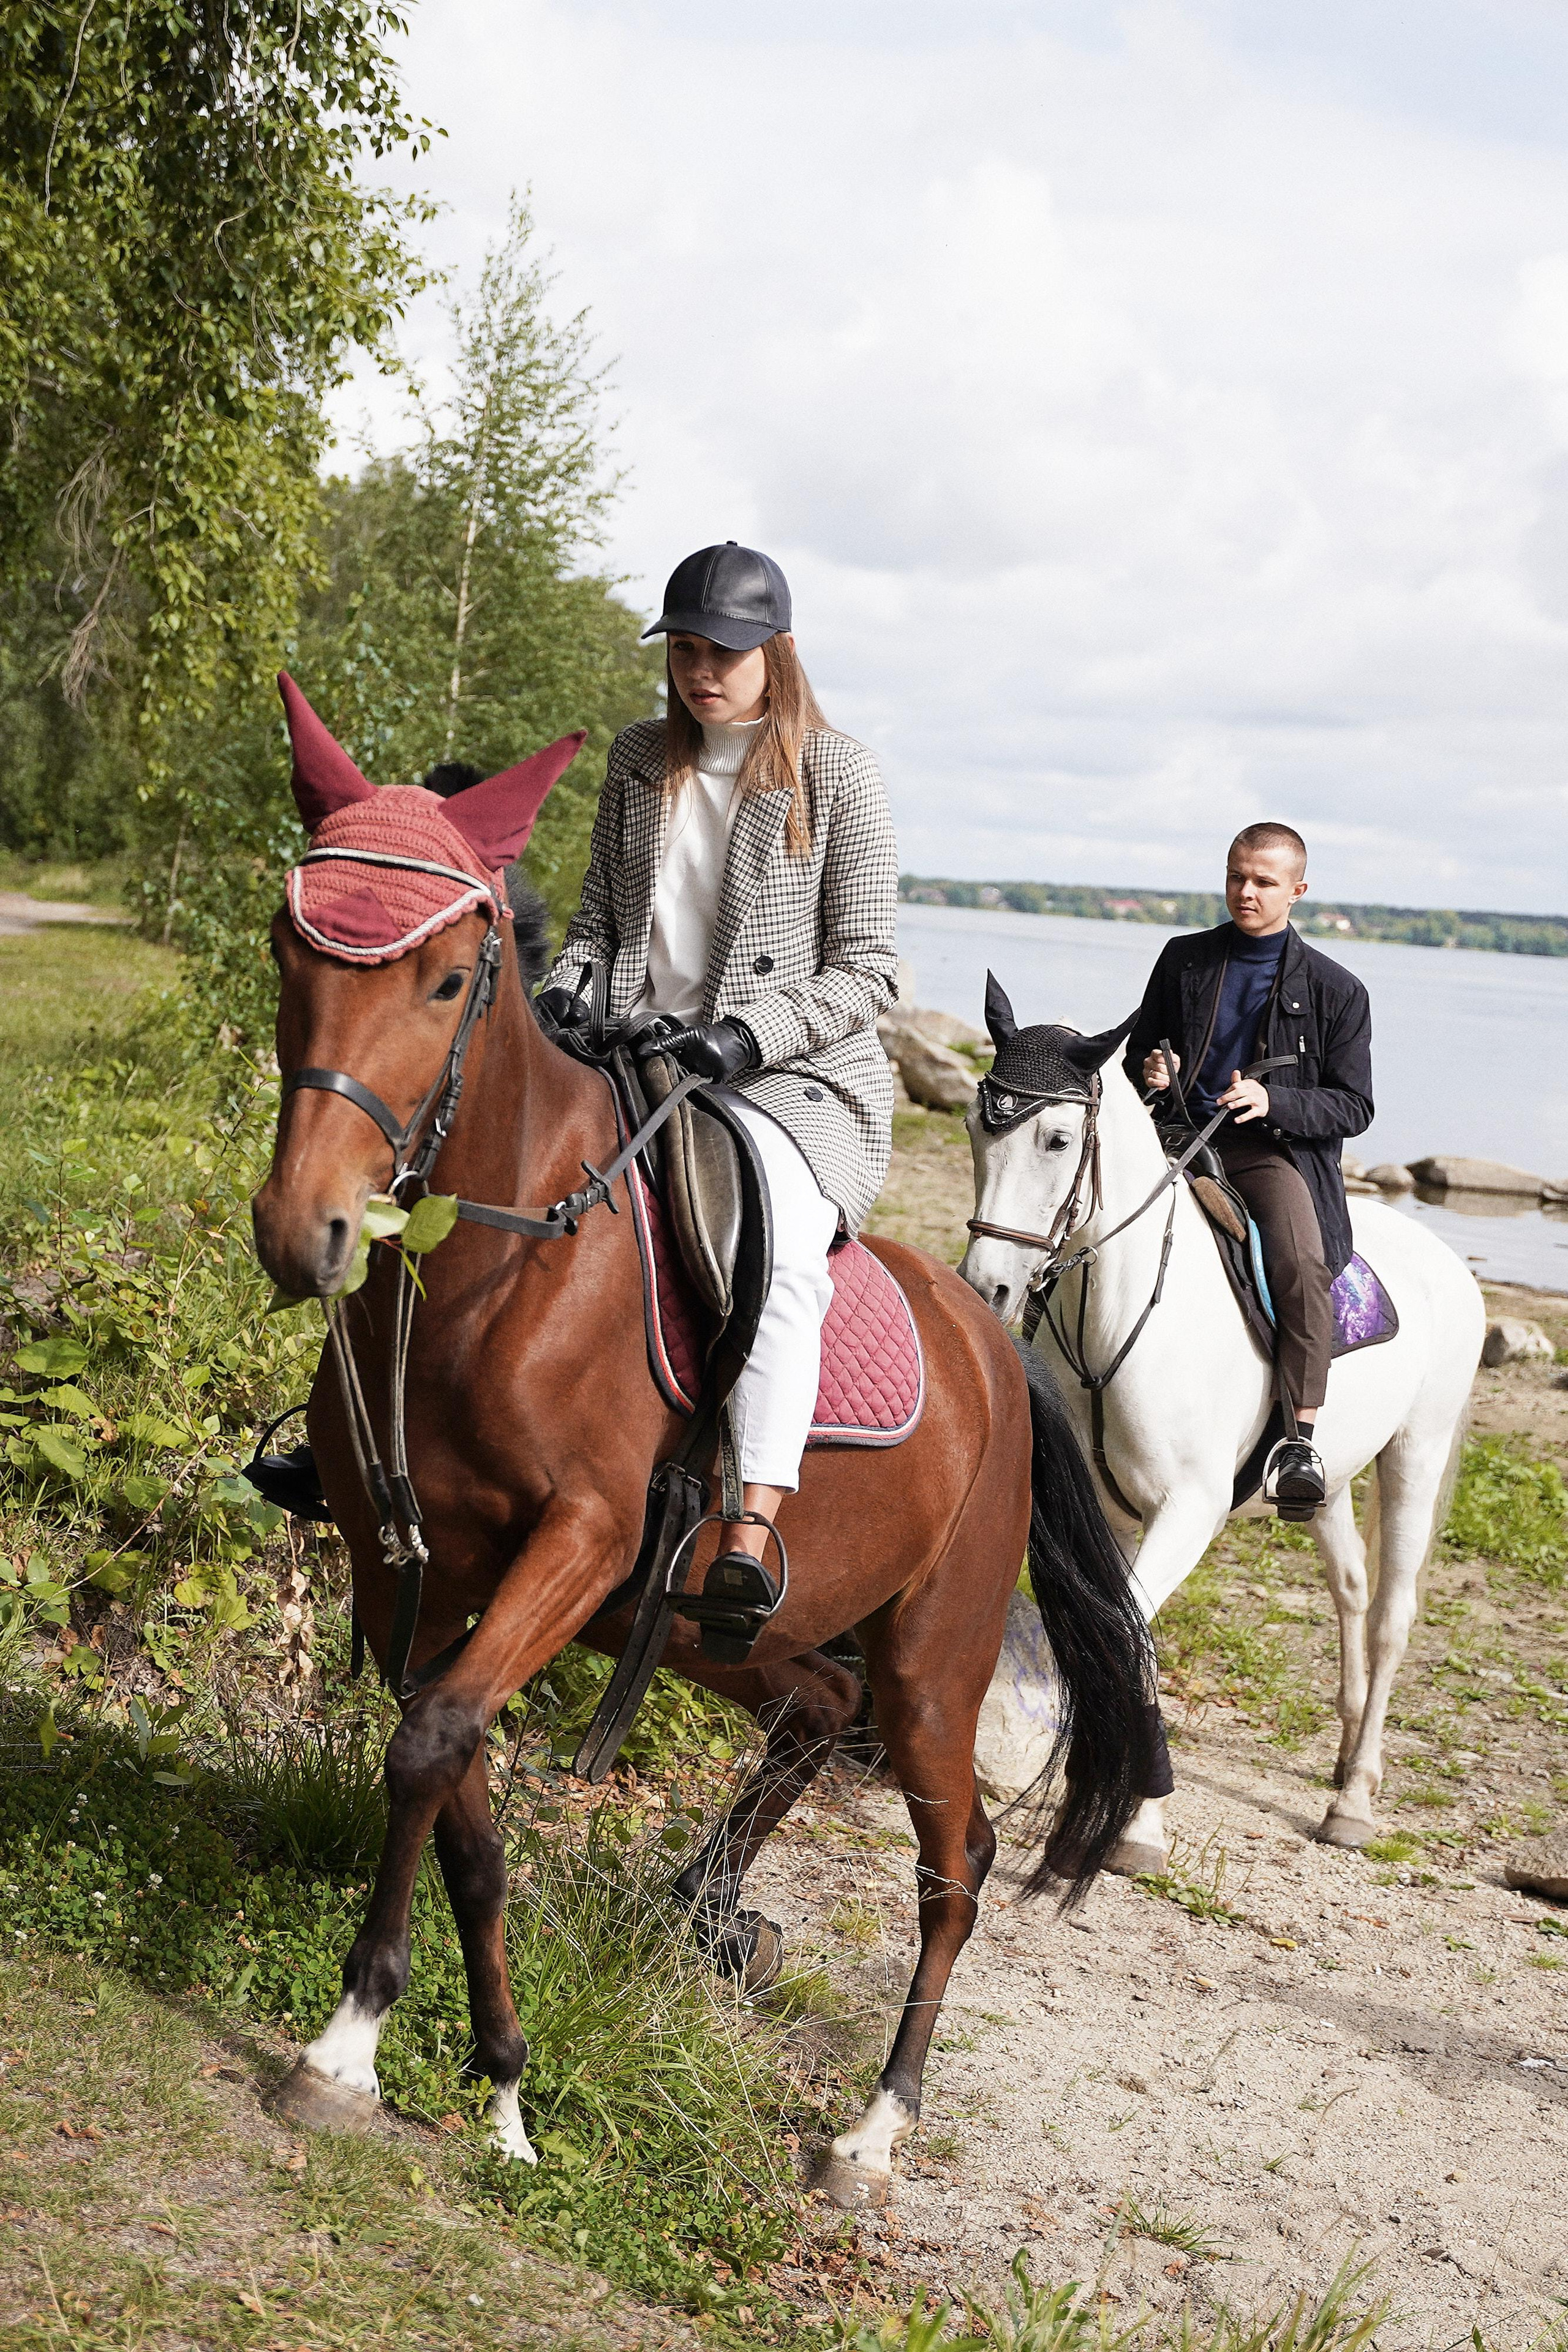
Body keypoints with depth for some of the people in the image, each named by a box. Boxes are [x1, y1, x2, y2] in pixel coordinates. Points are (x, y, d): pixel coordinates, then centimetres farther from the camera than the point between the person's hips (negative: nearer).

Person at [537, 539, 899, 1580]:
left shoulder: (838, 773, -3)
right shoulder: (640, 760, 11)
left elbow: (868, 970, -6)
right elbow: (600, 919, 19)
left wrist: (748, 1033, -21)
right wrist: (566, 990, -3)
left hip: (797, 1078, -5)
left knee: (775, 1259, -34)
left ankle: (747, 1548, -40)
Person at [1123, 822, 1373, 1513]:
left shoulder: (1335, 989, 3)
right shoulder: (1184, 960, 12)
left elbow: (1353, 1108, 2)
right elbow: (1139, 1049, 22)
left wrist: (1273, 1102, -16)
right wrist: (1147, 1069, -4)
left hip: (1277, 1151, -3)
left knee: (1302, 1262, -33)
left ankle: (1300, 1433, -25)